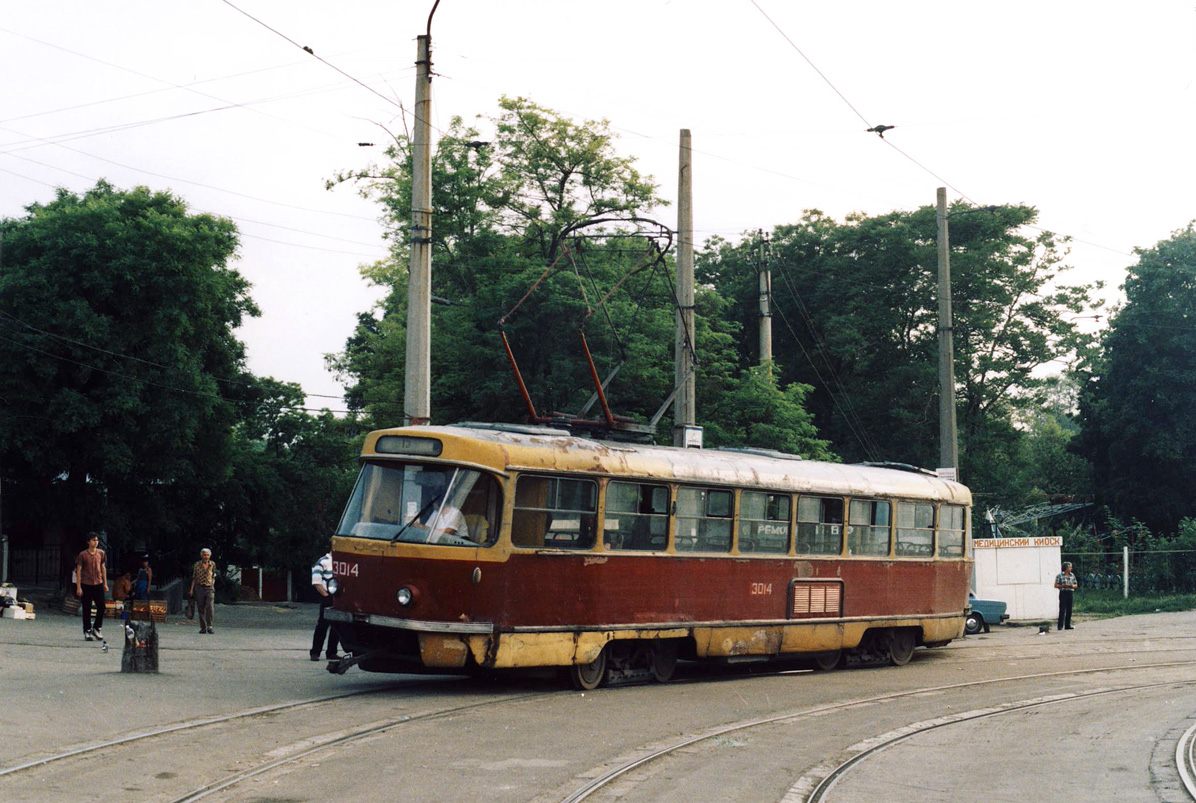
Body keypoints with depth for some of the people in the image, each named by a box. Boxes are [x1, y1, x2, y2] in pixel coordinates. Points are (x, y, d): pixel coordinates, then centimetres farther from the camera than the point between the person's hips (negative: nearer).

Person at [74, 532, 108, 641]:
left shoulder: (101, 553, 6)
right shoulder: (83, 555, -5)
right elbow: (78, 571, -3)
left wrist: (105, 583, 11)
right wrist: (78, 587, -7)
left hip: (98, 584, 3)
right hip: (86, 585, -3)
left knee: (101, 608, 0)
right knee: (86, 610, 2)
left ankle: (97, 628, 17)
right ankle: (87, 632, 10)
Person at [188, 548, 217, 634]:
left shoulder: (212, 564, 5)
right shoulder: (197, 565, 1)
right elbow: (194, 578, 5)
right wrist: (191, 589, 0)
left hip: (209, 588, 0)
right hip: (199, 588, 0)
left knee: (210, 607, -15)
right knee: (201, 609, 2)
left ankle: (209, 626, -11)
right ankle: (203, 628, 10)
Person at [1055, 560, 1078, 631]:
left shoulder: (1072, 575, 12)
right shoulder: (1060, 575, -2)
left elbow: (1076, 585, 18)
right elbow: (1056, 585, -3)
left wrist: (1073, 586, -5)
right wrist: (1063, 586, -16)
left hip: (1070, 593, 5)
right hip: (1063, 593, -5)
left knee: (1069, 610, 5)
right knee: (1062, 610, -9)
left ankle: (1068, 625, 12)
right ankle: (1060, 626, -10)